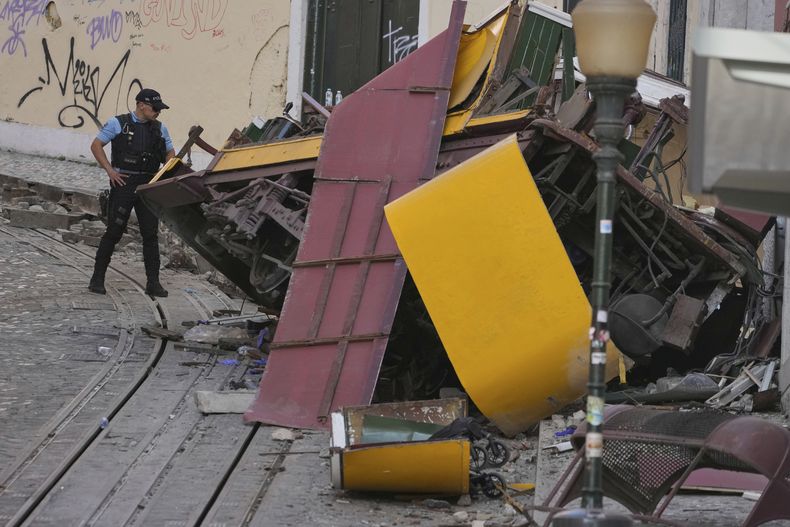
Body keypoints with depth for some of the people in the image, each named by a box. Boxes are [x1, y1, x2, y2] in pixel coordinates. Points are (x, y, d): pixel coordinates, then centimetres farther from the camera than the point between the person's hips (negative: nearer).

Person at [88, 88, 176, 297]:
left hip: (149, 185, 4)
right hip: (123, 183, -4)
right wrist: (110, 170, -9)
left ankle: (153, 282, 5)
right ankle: (97, 278, 9)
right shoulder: (118, 123, -1)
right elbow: (96, 146, 1)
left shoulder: (160, 129, 11)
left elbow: (170, 154, 22)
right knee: (114, 231, -2)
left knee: (150, 234, 1)